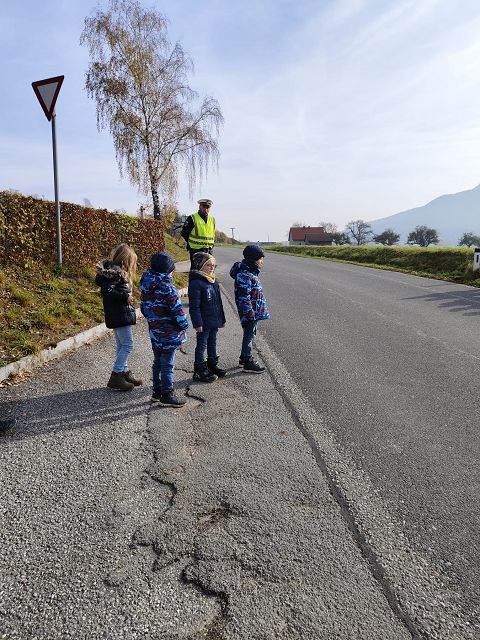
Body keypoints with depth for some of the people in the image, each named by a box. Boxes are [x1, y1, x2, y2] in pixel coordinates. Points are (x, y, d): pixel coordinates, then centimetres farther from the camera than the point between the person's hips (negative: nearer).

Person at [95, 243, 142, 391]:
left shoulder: (116, 271, 13)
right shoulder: (115, 273, -16)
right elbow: (106, 290, -26)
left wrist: (127, 296, 12)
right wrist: (125, 297, -21)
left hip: (120, 316, 10)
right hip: (120, 316, -10)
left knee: (122, 345, 16)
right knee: (127, 345, -6)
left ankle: (125, 372, 27)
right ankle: (115, 377, -2)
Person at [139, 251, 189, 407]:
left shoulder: (146, 286, 4)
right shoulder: (167, 287, -21)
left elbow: (143, 307, 13)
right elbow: (177, 309, -18)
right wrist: (184, 325, -4)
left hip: (154, 331, 8)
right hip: (169, 333, -8)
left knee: (158, 362, 19)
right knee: (167, 365, 1)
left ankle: (157, 391, 29)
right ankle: (167, 396, 9)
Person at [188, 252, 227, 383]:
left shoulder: (214, 282, 10)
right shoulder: (196, 283, -17)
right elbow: (194, 306, -19)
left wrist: (221, 319, 18)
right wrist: (197, 323, -21)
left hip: (214, 322, 8)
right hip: (204, 323, -8)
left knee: (212, 343, 19)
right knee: (202, 345, 3)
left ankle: (212, 366, 33)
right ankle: (199, 371, 13)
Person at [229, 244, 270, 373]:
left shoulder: (251, 272, 12)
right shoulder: (244, 275, -21)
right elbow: (243, 297, -23)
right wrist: (250, 313, -22)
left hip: (255, 312, 10)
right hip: (250, 313, -10)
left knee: (250, 334, 18)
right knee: (249, 335, 0)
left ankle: (244, 358, 31)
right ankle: (248, 362, 11)